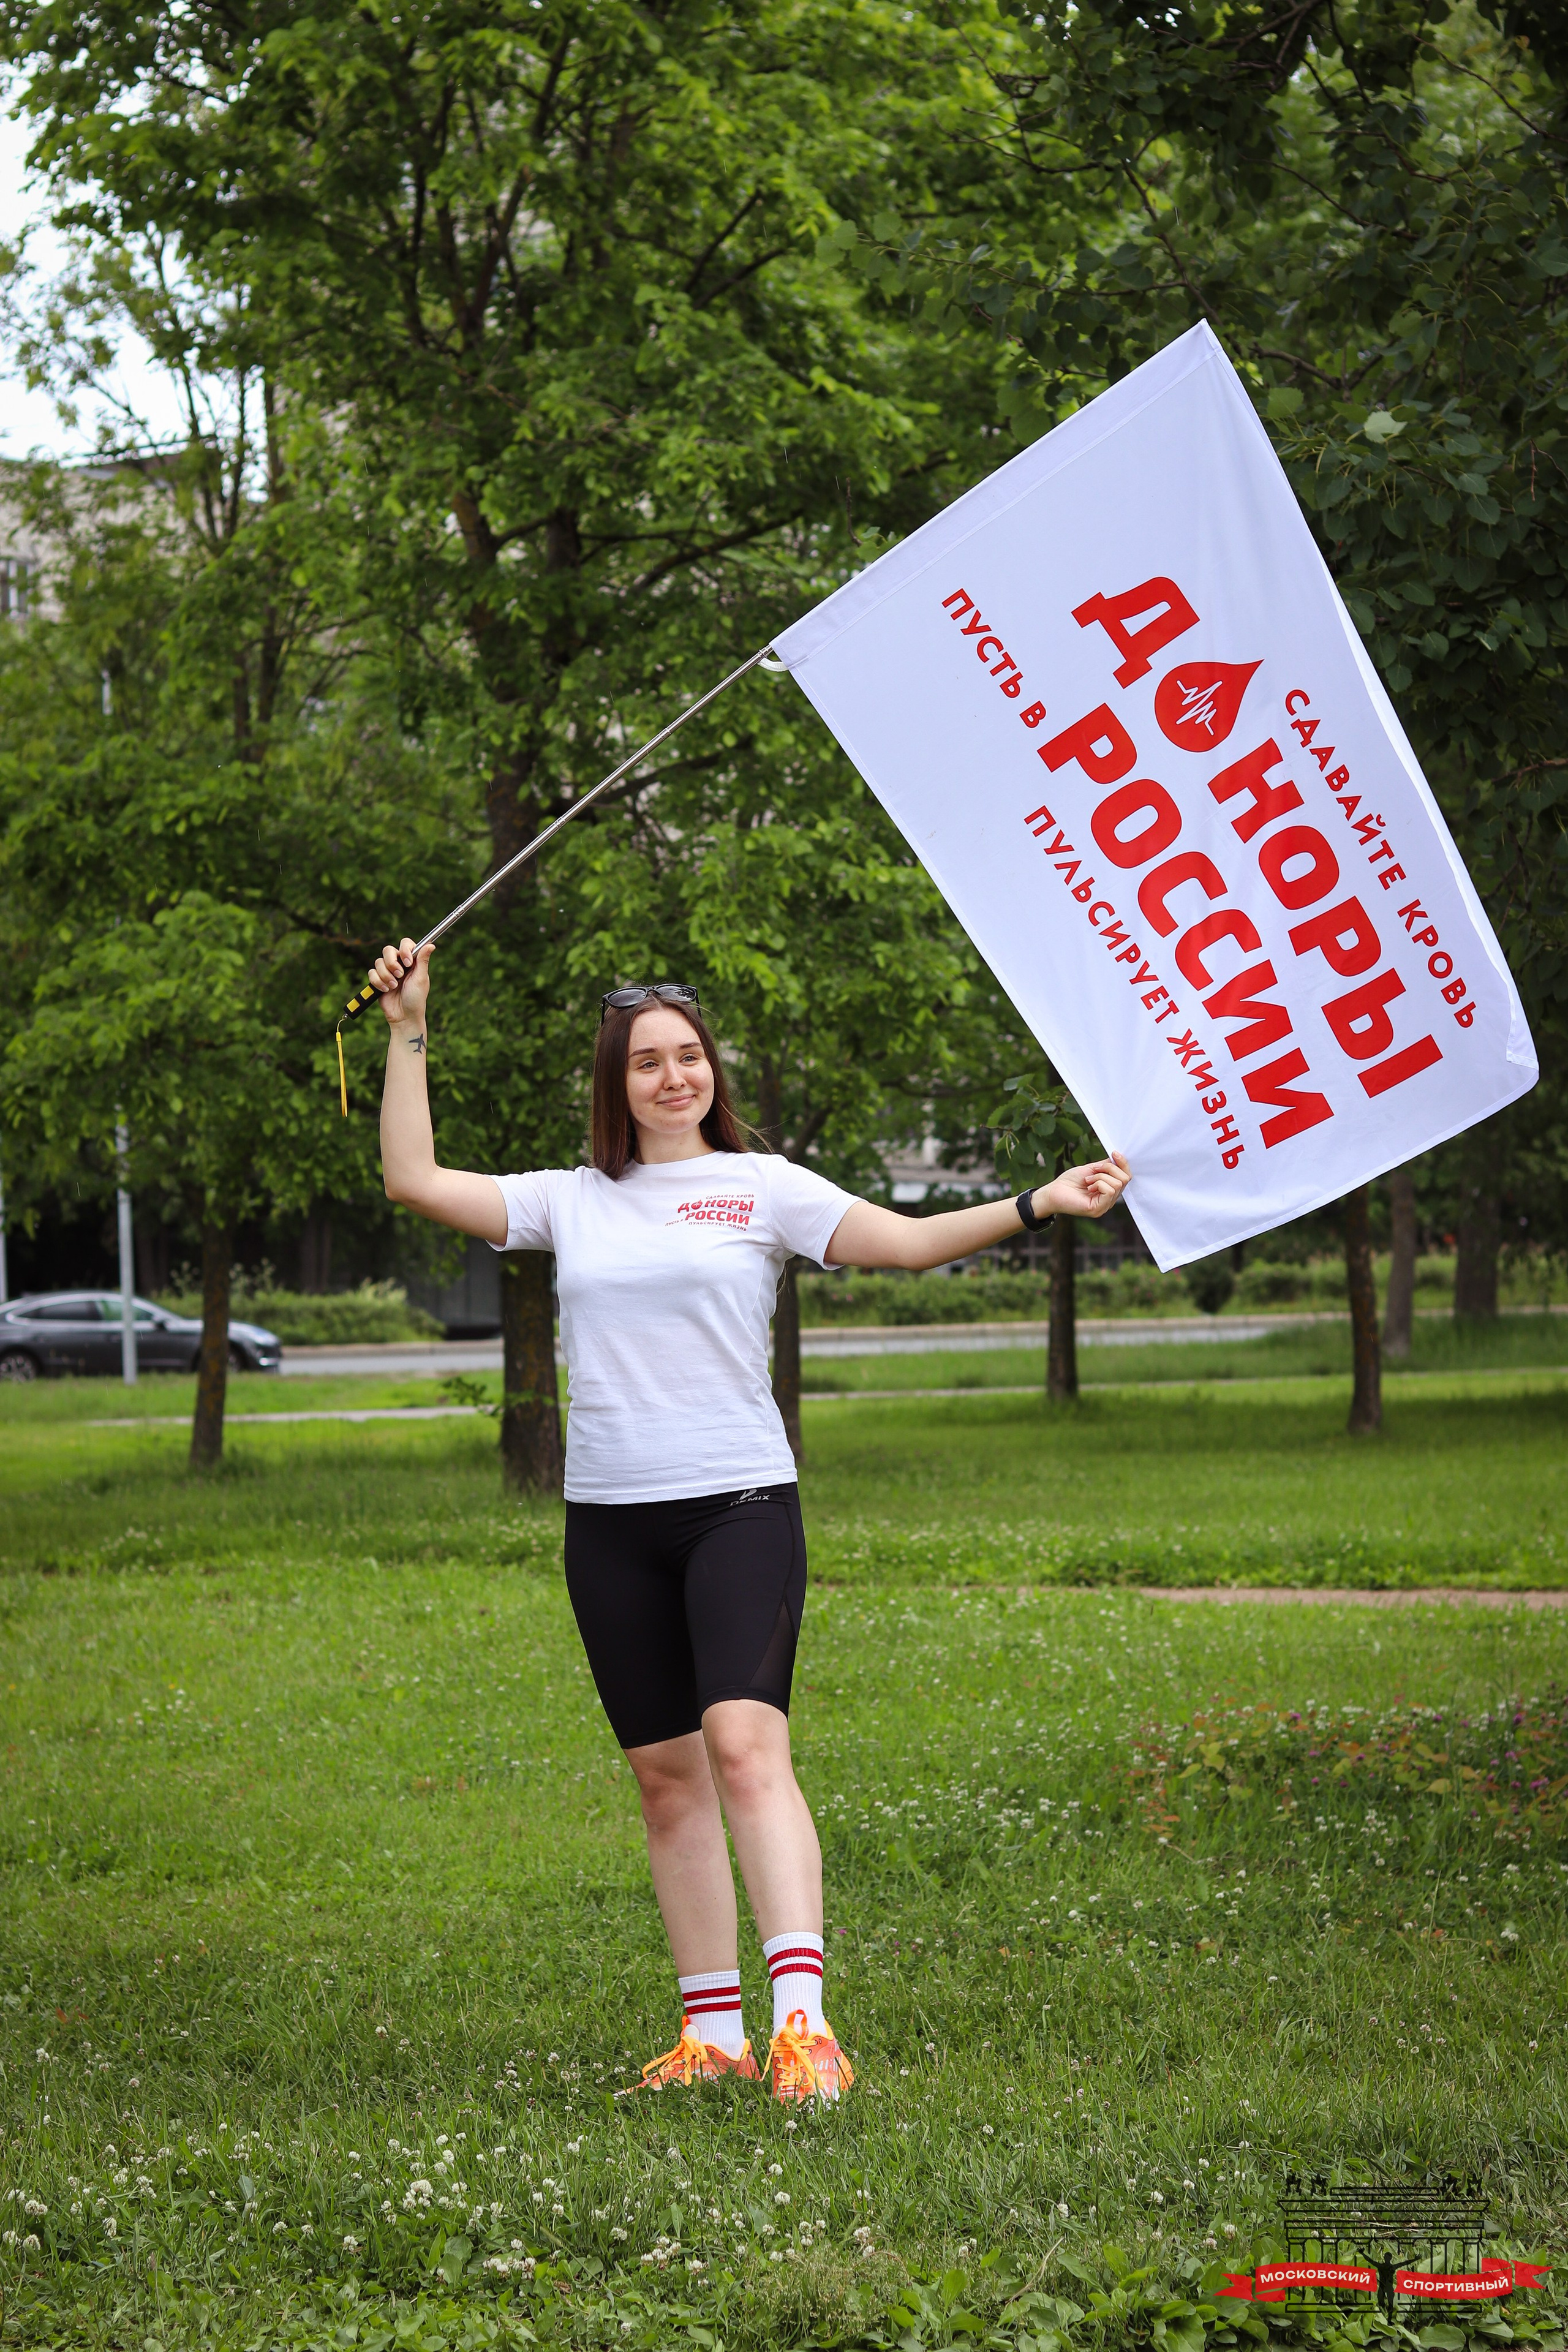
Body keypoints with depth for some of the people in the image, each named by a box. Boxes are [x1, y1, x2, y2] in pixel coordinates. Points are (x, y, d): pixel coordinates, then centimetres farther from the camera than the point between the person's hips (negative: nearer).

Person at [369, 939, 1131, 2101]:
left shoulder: (763, 1187, 5)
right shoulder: (571, 1201, 13)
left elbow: (908, 1240, -1)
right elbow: (414, 1179, 12)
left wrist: (1038, 1205, -12)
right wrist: (409, 1036, 9)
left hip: (739, 1504, -4)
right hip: (610, 1522, 4)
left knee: (745, 1744, -20)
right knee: (667, 1776, 7)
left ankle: (804, 2020, -28)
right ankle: (712, 2030, 14)